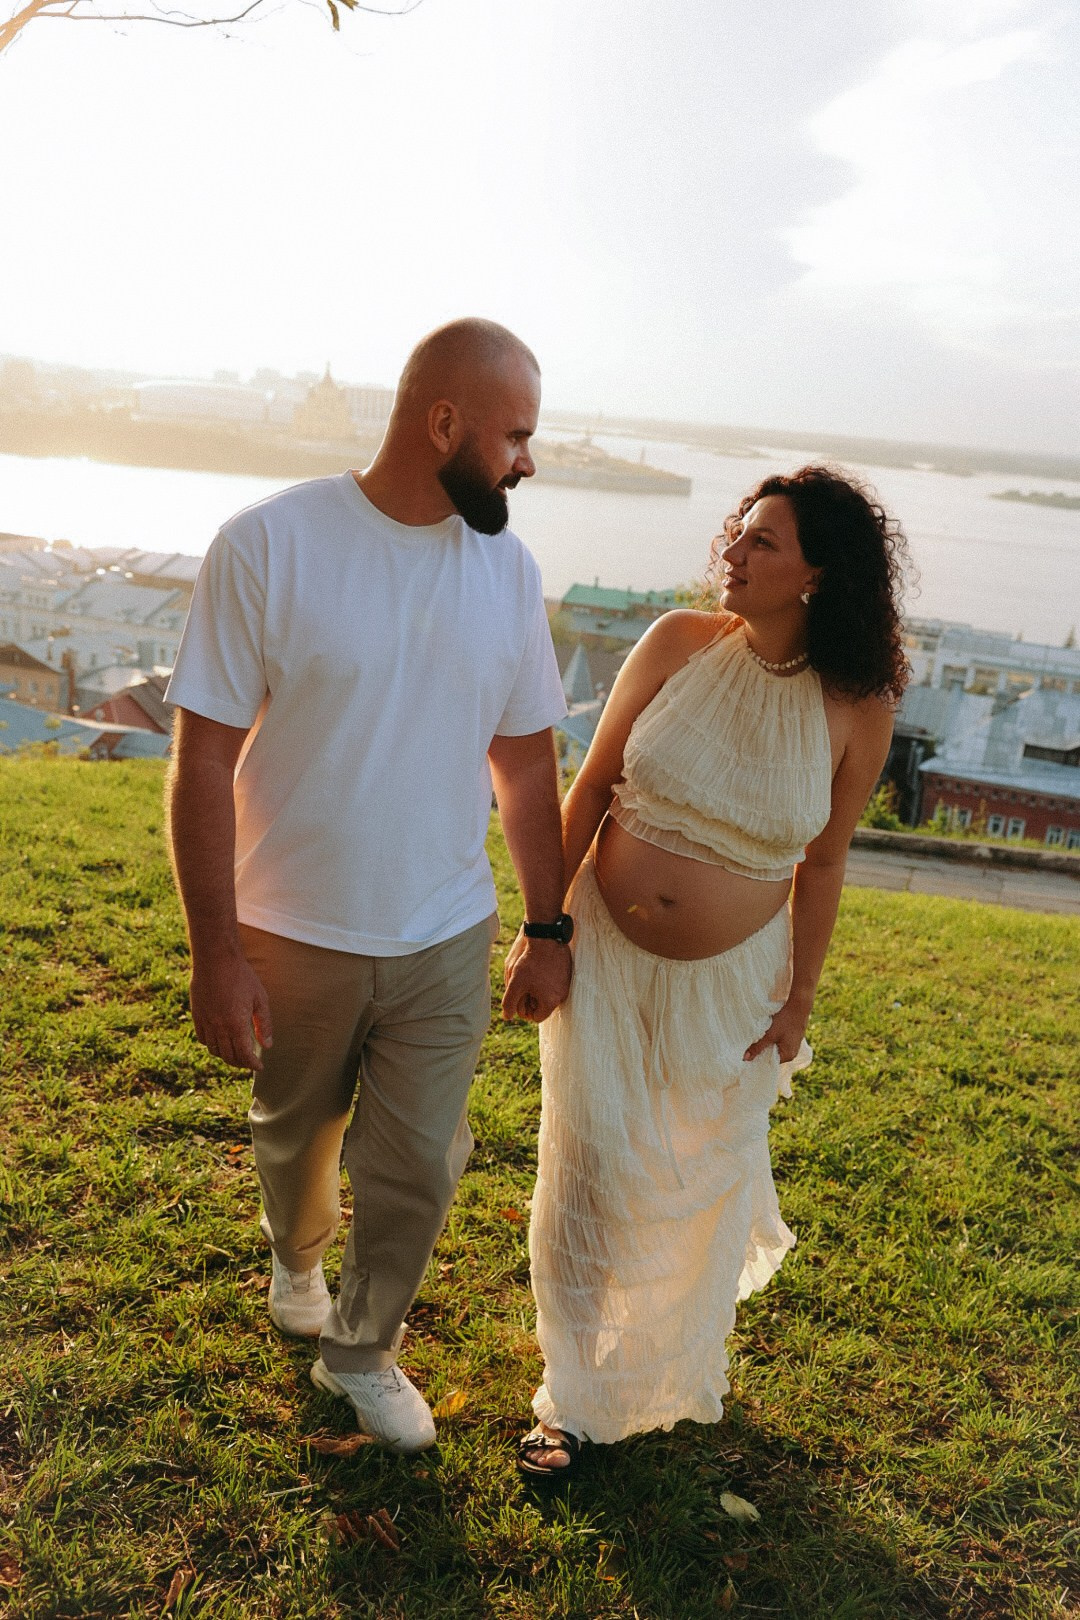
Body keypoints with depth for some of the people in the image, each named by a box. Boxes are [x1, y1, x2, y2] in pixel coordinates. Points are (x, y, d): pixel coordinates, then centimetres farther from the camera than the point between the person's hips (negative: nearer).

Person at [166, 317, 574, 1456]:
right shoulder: (270, 544, -16)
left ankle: (362, 1348, 38)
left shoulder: (507, 570, -3)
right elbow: (204, 762, -14)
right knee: (295, 1136, 22)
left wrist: (548, 929, 6)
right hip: (293, 937, -2)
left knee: (417, 1168, 10)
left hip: (445, 943, 3)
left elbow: (525, 763, 4)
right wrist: (215, 952, -15)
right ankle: (295, 1262, 56)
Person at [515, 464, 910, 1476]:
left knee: (704, 1177, 17)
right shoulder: (679, 644, -11)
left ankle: (674, 1365, 52)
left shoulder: (857, 708, -12)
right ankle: (576, 1397, 30)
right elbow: (590, 787, -4)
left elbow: (821, 865, -2)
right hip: (605, 951, 0)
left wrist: (797, 1001, 3)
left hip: (729, 979, 0)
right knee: (590, 1171, 5)